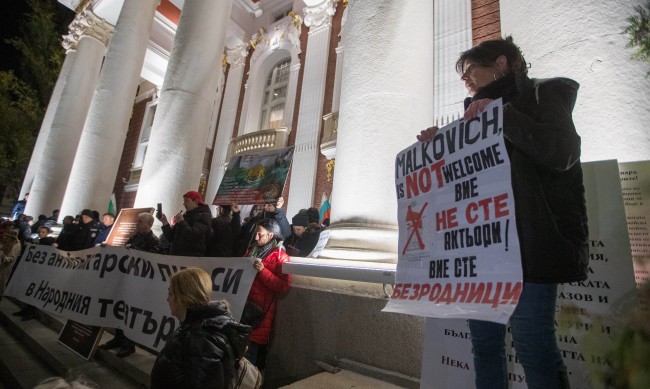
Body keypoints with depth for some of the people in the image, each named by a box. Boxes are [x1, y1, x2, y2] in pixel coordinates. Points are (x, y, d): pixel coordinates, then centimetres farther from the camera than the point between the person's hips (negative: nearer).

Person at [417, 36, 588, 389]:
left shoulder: (541, 94, 6)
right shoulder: (478, 112, 23)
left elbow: (561, 153, -12)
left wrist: (501, 112, -10)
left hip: (527, 242, -6)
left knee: (532, 345, -3)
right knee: (484, 341, 9)